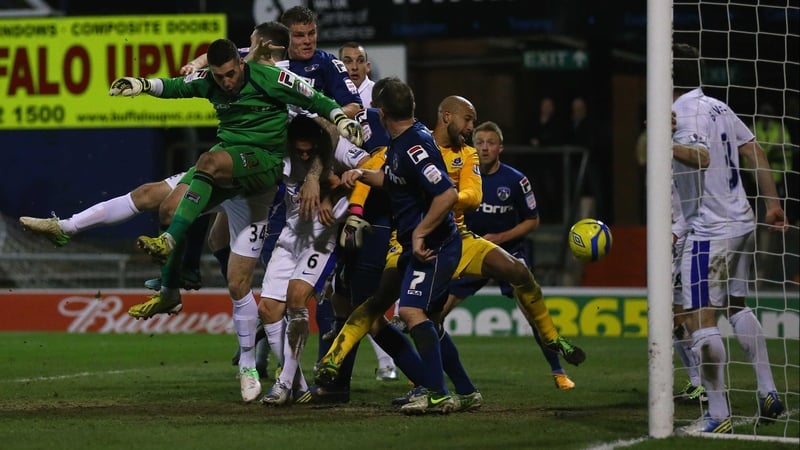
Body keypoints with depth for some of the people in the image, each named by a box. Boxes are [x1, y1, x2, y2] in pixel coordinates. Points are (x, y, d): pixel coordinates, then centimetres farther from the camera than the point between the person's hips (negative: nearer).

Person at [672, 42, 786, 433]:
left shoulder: (685, 115, -16)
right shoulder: (718, 108, 11)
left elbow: (699, 155, -34)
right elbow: (754, 152, 14)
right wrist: (773, 204, 19)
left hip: (709, 231, -10)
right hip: (742, 222, 10)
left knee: (698, 319, -9)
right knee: (737, 306, 24)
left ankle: (719, 416, -12)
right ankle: (768, 393, 23)